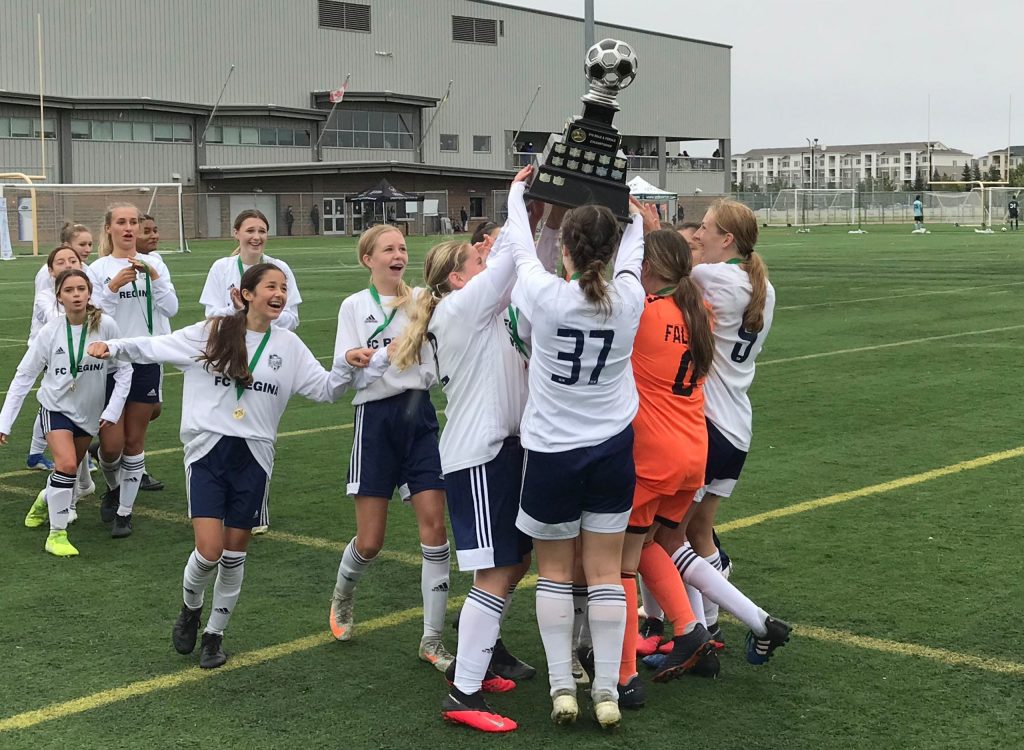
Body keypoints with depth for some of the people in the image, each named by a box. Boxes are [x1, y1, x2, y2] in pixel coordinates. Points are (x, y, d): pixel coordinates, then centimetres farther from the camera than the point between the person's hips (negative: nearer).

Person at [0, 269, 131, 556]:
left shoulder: (105, 325, -15)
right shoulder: (49, 332, -13)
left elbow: (123, 370, -6)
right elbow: (24, 376, -7)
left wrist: (113, 409, -13)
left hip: (90, 411, 2)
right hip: (55, 407, -2)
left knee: (70, 470, 16)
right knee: (66, 464, -22)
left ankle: (46, 500, 50)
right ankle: (56, 533, -8)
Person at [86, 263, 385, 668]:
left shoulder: (288, 345, 7)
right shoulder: (212, 332, -2)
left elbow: (324, 389, 7)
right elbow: (155, 347, 0)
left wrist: (347, 364, -11)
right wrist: (114, 347, -14)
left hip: (253, 457, 3)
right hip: (207, 452, -3)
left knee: (234, 555, 8)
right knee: (209, 551, -12)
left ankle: (214, 634, 28)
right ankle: (190, 608, 21)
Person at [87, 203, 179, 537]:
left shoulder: (154, 264, 5)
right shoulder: (98, 269, 0)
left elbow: (172, 308, -4)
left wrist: (154, 278, -18)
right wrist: (113, 288, -19)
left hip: (146, 360, 1)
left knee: (135, 440, 5)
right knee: (112, 443, -4)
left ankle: (124, 511, 16)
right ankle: (113, 488, 28)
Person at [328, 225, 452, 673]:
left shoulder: (422, 299, 6)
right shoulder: (355, 306, 3)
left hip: (419, 415, 2)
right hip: (375, 418, -1)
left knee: (434, 526, -7)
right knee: (370, 541, 2)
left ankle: (432, 640, 4)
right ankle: (342, 596, 37)